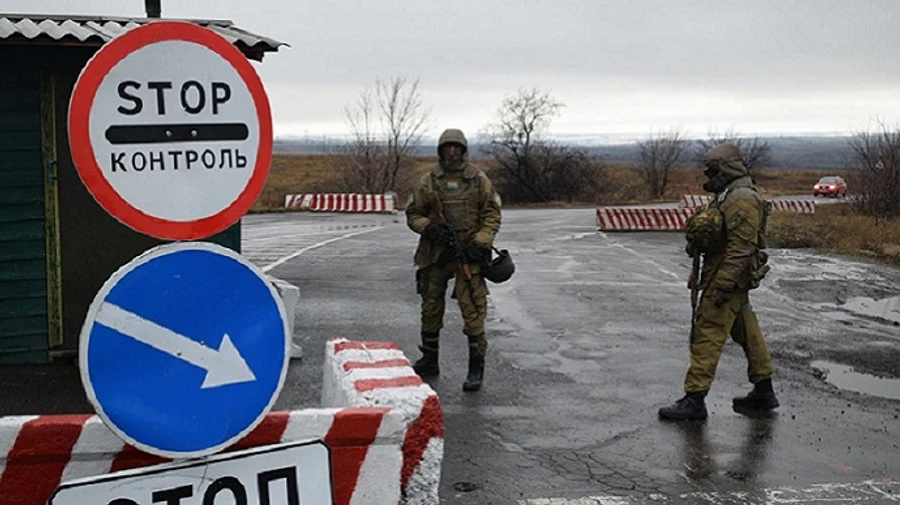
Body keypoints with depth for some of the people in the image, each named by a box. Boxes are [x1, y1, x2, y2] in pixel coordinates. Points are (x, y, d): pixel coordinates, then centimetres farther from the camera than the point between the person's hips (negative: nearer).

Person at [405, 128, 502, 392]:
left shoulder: (479, 180, 1)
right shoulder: (428, 181, 4)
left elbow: (492, 214, 1)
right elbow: (413, 214, 8)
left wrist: (480, 243, -12)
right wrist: (431, 228, -12)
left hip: (468, 254, -3)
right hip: (435, 253, 3)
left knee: (473, 310, -7)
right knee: (430, 307, 12)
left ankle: (476, 367, 0)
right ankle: (429, 360, 28)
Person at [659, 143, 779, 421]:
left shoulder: (741, 199, -19)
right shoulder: (731, 195, 15)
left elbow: (741, 247, -24)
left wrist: (722, 285, -26)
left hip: (727, 277, -11)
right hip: (733, 277, 11)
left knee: (707, 336, -9)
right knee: (747, 333, 16)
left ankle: (694, 399, -7)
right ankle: (763, 391, 26)